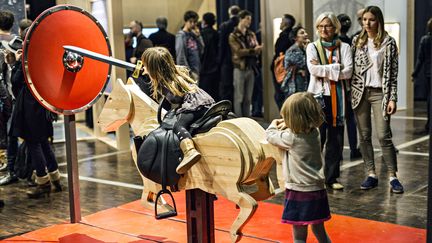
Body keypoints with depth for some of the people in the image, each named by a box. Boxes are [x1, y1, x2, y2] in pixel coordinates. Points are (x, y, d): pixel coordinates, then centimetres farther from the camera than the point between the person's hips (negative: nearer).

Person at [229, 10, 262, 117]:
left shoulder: (251, 34, 13)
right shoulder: (233, 36, -4)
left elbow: (257, 51, 4)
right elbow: (239, 51, -15)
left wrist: (257, 49, -18)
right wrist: (252, 50, -22)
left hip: (251, 68, 5)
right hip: (240, 68, -5)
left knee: (248, 98, 9)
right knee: (239, 97, -2)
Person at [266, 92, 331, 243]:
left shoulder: (291, 138, -17)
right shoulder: (314, 132, 1)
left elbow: (270, 135, -1)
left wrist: (274, 125, 18)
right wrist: (286, 127, 11)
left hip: (299, 191, -7)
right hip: (317, 189, 7)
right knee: (319, 230, 21)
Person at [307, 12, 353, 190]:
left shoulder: (344, 47, 8)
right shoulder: (312, 47, 6)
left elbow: (348, 72, -5)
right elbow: (313, 69, -10)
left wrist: (323, 69, -10)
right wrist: (336, 68, -11)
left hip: (337, 97, 2)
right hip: (318, 95, -2)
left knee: (336, 138, 4)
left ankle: (331, 177, 13)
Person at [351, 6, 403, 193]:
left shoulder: (388, 42, -2)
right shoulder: (356, 41, 7)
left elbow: (393, 73, -3)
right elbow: (351, 68, 10)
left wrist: (392, 98, -9)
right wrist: (349, 92, 2)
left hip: (380, 93, -3)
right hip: (360, 92, 3)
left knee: (384, 136, -8)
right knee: (364, 135, 5)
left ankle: (392, 176, 1)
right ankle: (371, 174, 13)